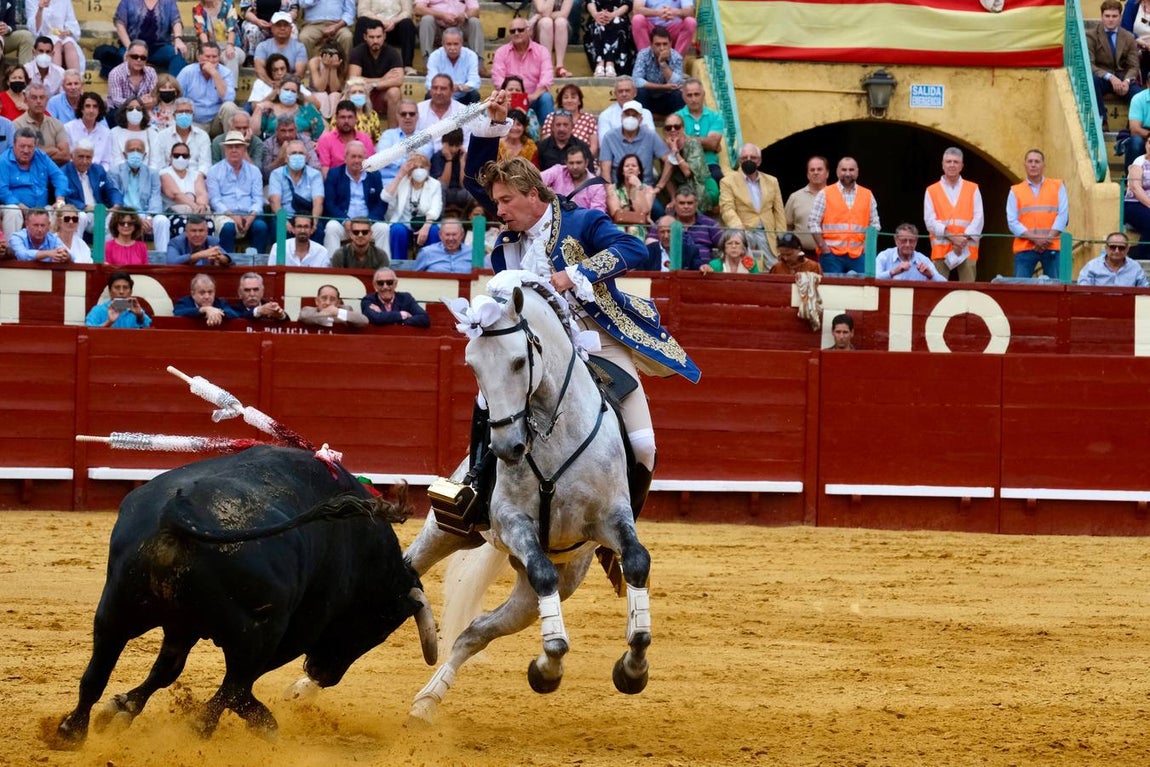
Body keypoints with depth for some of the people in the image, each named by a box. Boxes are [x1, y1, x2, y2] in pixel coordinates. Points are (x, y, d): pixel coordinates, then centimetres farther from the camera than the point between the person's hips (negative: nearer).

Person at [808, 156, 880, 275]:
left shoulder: (868, 195, 12)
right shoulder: (825, 194, 5)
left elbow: (874, 225, 15)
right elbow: (813, 222, 2)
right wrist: (823, 247, -6)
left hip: (858, 256, 2)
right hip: (831, 254, -2)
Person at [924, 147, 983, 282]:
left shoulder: (973, 189, 14)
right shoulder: (932, 191, 11)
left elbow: (978, 218, 5)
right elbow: (930, 221, 1)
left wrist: (964, 238, -10)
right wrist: (951, 237, -12)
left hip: (967, 249, 0)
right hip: (941, 249, 0)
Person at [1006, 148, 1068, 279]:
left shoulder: (1057, 187, 11)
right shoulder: (1015, 191, 11)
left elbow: (1063, 215, 2)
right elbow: (1012, 222, 2)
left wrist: (1048, 239, -10)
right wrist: (1035, 239, -11)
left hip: (1052, 248, 0)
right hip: (1024, 249, 0)